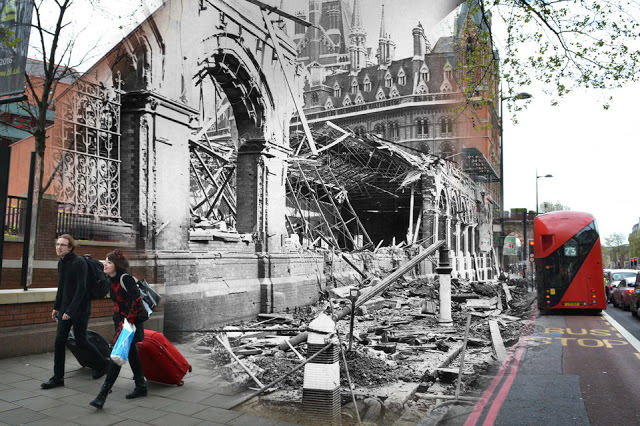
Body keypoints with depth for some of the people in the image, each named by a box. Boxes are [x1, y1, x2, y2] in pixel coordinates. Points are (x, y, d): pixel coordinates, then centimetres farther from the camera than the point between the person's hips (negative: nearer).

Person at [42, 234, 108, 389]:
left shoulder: (79, 263, -17)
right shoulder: (61, 263, 8)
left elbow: (81, 289, -20)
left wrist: (70, 311, -22)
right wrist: (56, 307, 18)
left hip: (80, 308, -7)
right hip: (65, 308, 7)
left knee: (80, 340, 1)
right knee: (59, 342, 4)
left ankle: (103, 363, 22)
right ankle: (58, 378, 13)